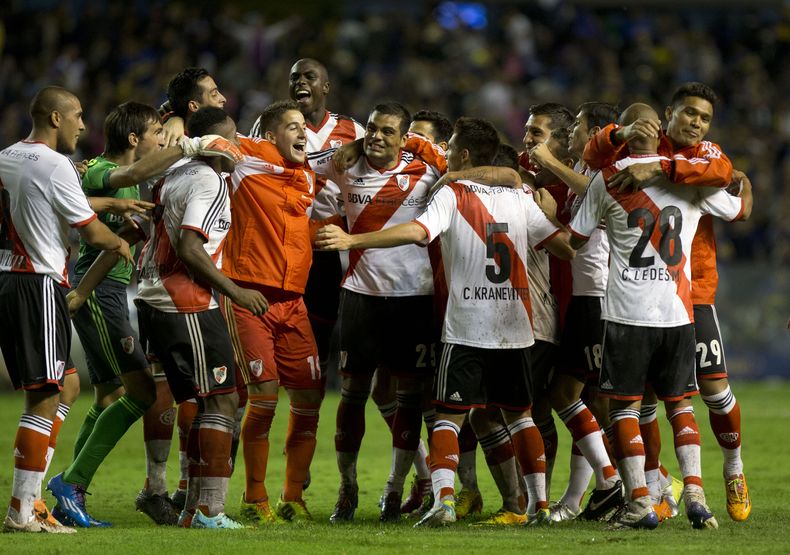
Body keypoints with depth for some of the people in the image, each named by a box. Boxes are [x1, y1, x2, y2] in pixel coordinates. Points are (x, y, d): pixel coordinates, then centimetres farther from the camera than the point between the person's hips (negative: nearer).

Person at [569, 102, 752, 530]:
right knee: (679, 404, 13)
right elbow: (740, 210, 19)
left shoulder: (607, 179, -4)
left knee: (624, 405, 6)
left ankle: (639, 503, -1)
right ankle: (694, 493, -1)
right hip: (677, 312, 2)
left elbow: (575, 239, 5)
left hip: (626, 313, -2)